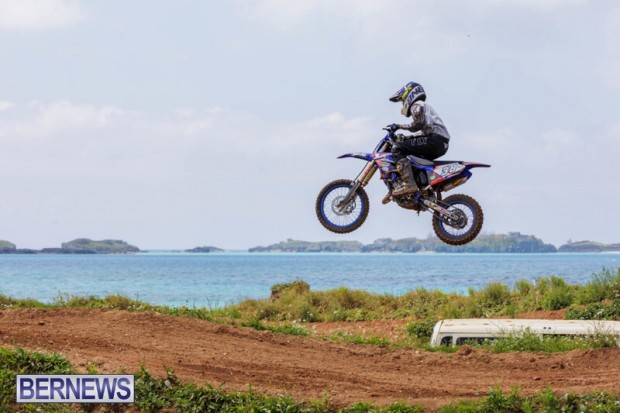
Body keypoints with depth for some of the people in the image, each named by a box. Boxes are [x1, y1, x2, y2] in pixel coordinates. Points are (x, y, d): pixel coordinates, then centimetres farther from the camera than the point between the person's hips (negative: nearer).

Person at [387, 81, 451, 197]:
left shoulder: (417, 105, 2)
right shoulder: (426, 106, 33)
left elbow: (418, 124, -14)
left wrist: (399, 126, -6)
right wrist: (405, 138, 25)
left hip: (433, 140, -10)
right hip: (442, 144, 10)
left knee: (397, 148, -15)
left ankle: (408, 184, -33)